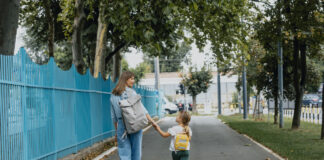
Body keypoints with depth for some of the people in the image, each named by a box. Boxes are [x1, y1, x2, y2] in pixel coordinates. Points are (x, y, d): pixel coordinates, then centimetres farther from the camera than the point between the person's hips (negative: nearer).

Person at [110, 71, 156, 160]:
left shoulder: (113, 95, 8)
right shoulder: (131, 92, -8)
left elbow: (114, 116, 12)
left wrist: (116, 131, 19)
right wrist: (151, 121, -5)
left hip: (121, 125, 4)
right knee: (135, 151, 7)